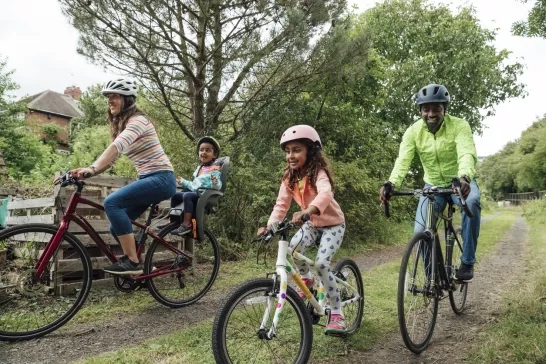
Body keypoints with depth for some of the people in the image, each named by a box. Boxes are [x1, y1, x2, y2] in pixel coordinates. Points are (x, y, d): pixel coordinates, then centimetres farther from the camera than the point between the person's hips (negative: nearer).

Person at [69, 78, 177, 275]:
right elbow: (112, 156, 10)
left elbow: (116, 147, -30)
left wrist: (92, 169, -40)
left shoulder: (137, 120, -12)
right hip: (148, 179, 9)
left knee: (112, 202, -24)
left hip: (161, 178, -9)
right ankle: (141, 266, 20)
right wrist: (87, 171, -5)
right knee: (117, 226, 5)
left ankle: (132, 262, -17)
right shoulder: (121, 124, 17)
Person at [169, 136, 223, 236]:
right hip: (195, 193, 9)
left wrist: (215, 182, -38)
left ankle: (186, 224, -33)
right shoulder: (199, 168, 19)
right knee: (175, 195, 5)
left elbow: (218, 187, -16)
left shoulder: (215, 169, -6)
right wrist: (183, 182, 37)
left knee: (187, 196, -32)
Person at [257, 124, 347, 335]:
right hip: (312, 223, 5)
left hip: (333, 224, -5)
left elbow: (325, 194, -48)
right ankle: (306, 278, 8)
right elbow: (281, 204, -11)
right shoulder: (289, 177, -7)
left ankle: (337, 314, -5)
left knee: (321, 263, -22)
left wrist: (306, 211, -67)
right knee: (293, 248, -24)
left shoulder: (318, 173, -27)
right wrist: (270, 226, -26)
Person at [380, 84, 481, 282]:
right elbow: (402, 161, -27)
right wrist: (390, 183, -47)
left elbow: (467, 154, -36)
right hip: (433, 185, 2)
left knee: (472, 201, -36)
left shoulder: (459, 126, -20)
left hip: (460, 182, -2)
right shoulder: (413, 131, -14)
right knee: (420, 232, -12)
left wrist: (464, 177, -58)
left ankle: (467, 262, -19)